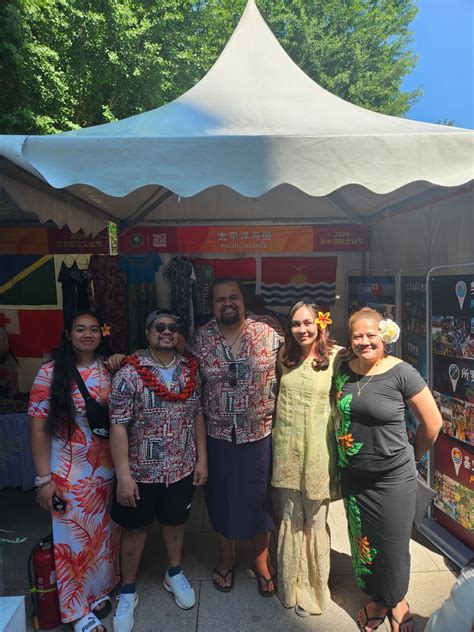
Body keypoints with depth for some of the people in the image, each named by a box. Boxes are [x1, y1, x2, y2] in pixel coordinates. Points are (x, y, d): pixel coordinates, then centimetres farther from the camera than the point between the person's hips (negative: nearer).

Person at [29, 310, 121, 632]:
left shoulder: (110, 370, -2)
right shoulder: (51, 373, -11)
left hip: (107, 469, 3)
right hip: (68, 472, -3)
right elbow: (38, 428, -10)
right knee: (74, 539, 11)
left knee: (104, 533, 18)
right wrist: (44, 478, -11)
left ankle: (100, 590, 44)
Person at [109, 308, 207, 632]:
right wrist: (123, 475, -17)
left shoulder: (191, 369, -4)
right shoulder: (129, 374, -17)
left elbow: (198, 415, 3)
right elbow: (118, 426, -15)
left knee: (176, 522, 23)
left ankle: (174, 574, 48)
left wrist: (202, 459, 3)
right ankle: (128, 591, 39)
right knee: (135, 529, 16)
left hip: (182, 468, 3)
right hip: (142, 470, -3)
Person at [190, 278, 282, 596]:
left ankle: (261, 559, 41)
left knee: (260, 496, 15)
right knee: (222, 496, 17)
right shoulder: (201, 338, -5)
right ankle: (227, 556, 44)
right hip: (219, 433, 1)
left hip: (260, 431, -1)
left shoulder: (268, 334, -10)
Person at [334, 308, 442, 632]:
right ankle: (378, 600, 45)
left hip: (393, 478, -4)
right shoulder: (344, 371, -3)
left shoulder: (401, 372, -17)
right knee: (363, 542, 19)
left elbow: (433, 422, -8)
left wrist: (413, 456, 3)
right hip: (354, 476, 4)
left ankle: (397, 602, 43)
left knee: (392, 546, 13)